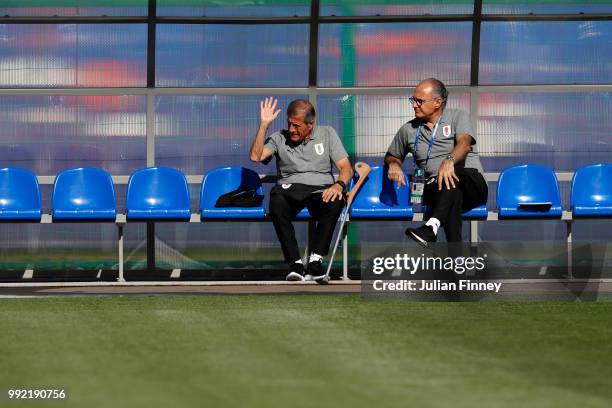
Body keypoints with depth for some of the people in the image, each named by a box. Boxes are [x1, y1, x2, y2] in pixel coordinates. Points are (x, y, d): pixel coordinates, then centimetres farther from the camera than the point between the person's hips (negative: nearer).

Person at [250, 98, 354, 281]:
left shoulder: (327, 133, 13)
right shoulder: (279, 138, 14)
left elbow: (346, 167, 6)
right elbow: (256, 156, -2)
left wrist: (339, 185, -16)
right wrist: (264, 124, -4)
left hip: (321, 189, 0)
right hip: (290, 188, 0)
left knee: (335, 203, -37)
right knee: (277, 203, -37)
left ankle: (315, 259, -31)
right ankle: (295, 263, -33)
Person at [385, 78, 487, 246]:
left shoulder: (458, 117, 8)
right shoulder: (409, 130, 20)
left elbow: (464, 143, -13)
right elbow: (392, 156, 35)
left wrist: (449, 161, -36)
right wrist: (393, 164, 8)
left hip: (471, 184, -2)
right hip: (434, 189, 2)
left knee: (456, 171, -40)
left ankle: (431, 227, -60)